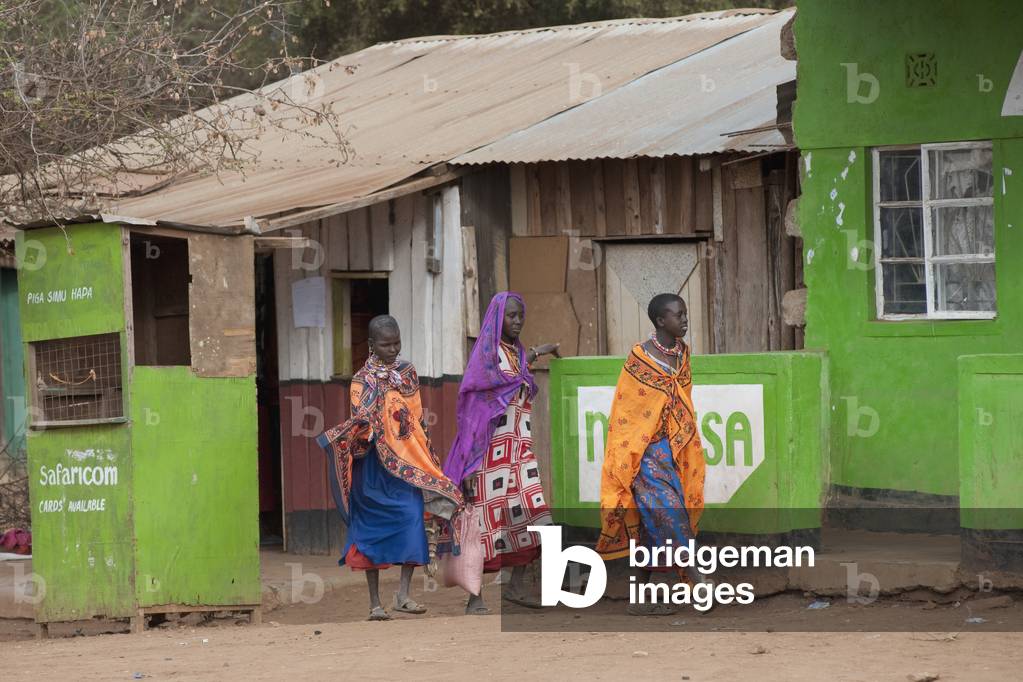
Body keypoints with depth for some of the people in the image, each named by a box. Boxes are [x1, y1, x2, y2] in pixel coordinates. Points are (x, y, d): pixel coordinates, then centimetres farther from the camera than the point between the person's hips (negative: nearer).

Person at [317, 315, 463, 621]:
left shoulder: (408, 373, 12)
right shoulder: (363, 380, -1)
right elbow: (359, 425, -8)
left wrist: (426, 462, 15)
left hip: (407, 462, 3)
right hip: (375, 464, -3)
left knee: (413, 518, -12)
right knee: (373, 527, -1)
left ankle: (403, 595, -9)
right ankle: (375, 603, 4)